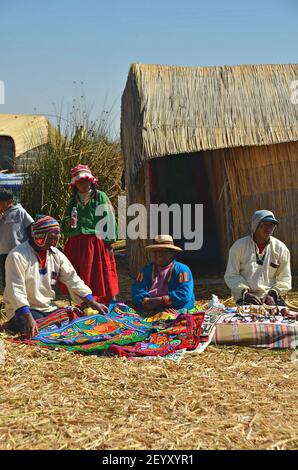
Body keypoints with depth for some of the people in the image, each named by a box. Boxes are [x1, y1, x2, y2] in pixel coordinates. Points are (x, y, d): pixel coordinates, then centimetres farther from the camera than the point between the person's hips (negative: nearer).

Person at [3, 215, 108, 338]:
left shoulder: (56, 254, 6)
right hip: (22, 310, -8)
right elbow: (16, 290, -24)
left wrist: (93, 303, -4)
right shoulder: (18, 256, -16)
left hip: (48, 308, 8)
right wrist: (28, 318, -36)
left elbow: (73, 279, 6)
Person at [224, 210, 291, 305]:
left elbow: (284, 278, 9)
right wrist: (246, 293, -14)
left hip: (271, 297, 2)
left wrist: (273, 294, -9)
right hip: (245, 298, -2)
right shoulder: (239, 246, 1)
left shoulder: (280, 248, 6)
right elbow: (231, 276, 1)